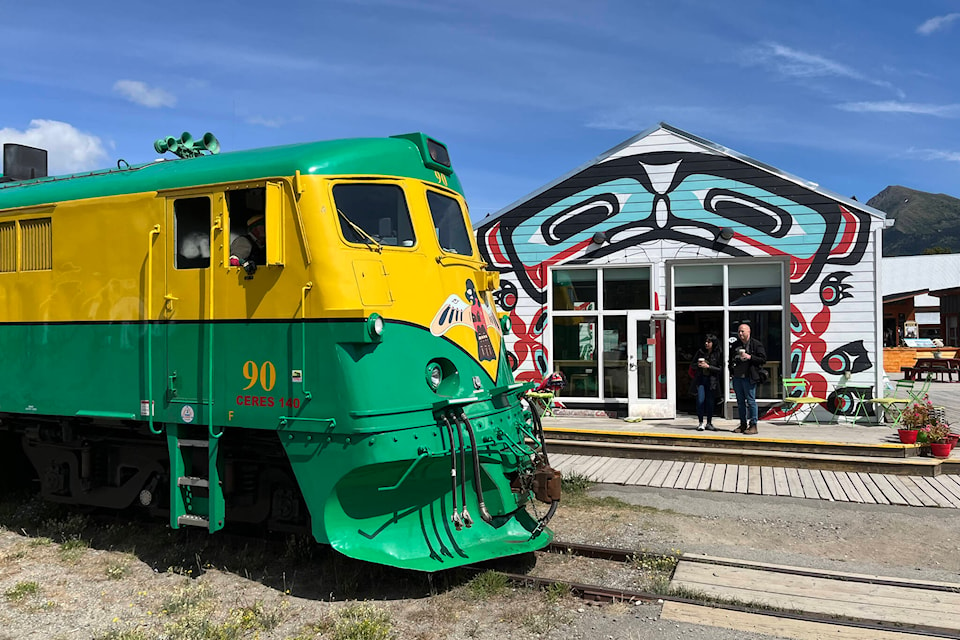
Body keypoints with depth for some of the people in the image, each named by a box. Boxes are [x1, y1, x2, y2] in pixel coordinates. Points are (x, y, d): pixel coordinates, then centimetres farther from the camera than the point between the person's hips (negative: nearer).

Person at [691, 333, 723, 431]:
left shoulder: (718, 354, -2)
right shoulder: (700, 352, 5)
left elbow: (720, 369, -6)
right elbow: (692, 365, 12)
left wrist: (708, 366, -17)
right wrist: (698, 365, -10)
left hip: (712, 380, -1)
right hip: (700, 379, 1)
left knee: (710, 402, 3)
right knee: (700, 400, -7)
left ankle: (709, 423, 15)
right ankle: (700, 423, 1)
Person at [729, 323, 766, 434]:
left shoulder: (756, 344, -2)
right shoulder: (735, 345, 16)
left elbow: (763, 359, -6)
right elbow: (731, 359, 26)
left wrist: (750, 357, -18)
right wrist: (731, 372, 15)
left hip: (748, 378, -6)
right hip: (737, 378, 6)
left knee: (751, 401, -5)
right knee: (740, 402, 10)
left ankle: (753, 426, -1)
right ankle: (743, 424, 17)